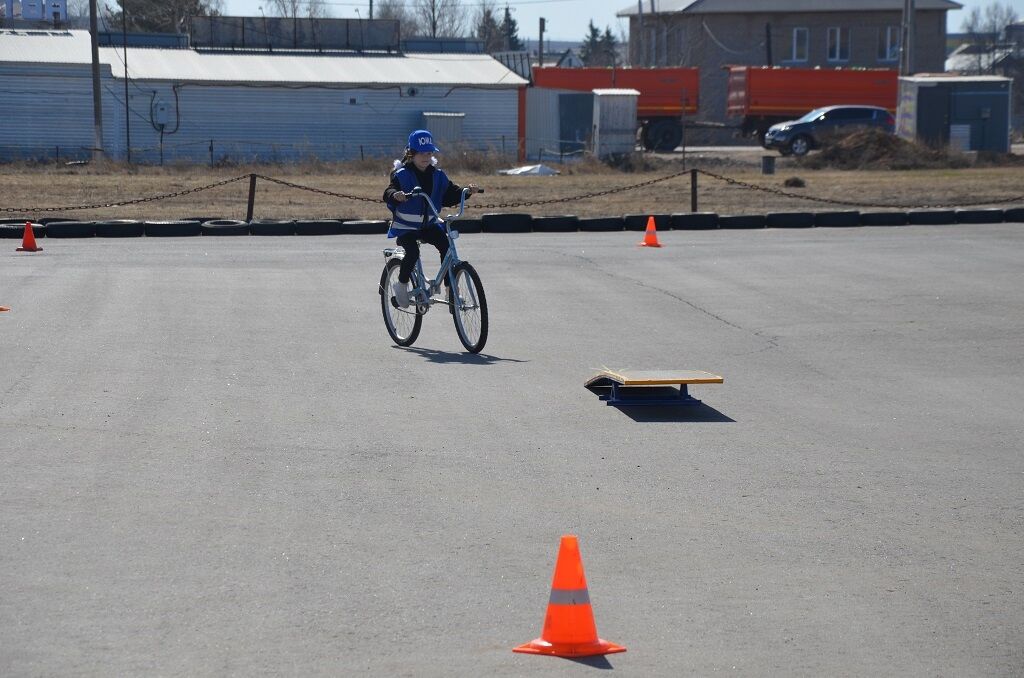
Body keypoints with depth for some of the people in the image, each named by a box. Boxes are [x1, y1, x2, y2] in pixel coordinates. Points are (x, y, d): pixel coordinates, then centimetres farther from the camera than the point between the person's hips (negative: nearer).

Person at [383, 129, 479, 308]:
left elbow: (450, 195, 6)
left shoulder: (437, 175, 4)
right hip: (405, 227, -4)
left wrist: (466, 191, -13)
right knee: (413, 251, -28)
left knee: (446, 246, -18)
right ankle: (402, 285, -4)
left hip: (429, 224, 4)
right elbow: (388, 192, -24)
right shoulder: (402, 174, -10)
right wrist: (395, 195, -48)